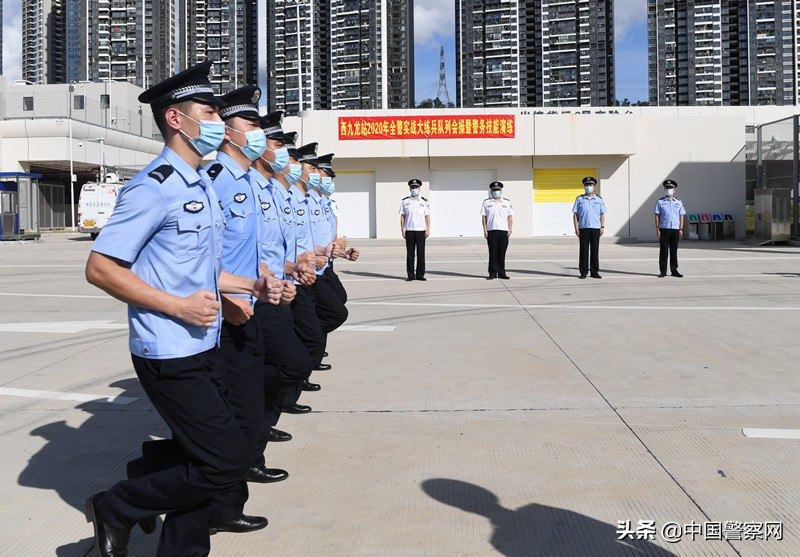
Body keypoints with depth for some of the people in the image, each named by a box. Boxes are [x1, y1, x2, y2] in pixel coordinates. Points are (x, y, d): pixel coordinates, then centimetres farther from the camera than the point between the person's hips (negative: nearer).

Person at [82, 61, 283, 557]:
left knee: (199, 465, 13)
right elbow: (100, 268, -17)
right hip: (171, 355, -9)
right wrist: (178, 306, -21)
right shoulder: (155, 187, -14)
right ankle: (116, 509, 10)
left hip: (204, 349, 9)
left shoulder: (204, 186, 16)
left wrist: (253, 286, 9)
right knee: (227, 462, -7)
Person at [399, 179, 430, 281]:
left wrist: (428, 229, -3)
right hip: (409, 230, 0)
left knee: (421, 253, 1)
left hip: (421, 230, 0)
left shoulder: (424, 202, 8)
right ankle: (410, 275, 6)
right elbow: (402, 216, 6)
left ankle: (420, 275, 7)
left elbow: (427, 216, 5)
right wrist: (402, 229, -1)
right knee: (410, 254, 1)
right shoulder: (405, 201, 7)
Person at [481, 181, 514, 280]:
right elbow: (483, 217, 6)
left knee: (502, 253, 2)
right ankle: (493, 273, 2)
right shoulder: (486, 202, 9)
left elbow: (510, 217, 10)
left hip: (503, 231, 1)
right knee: (493, 253, -2)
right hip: (491, 231, -1)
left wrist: (510, 230, 0)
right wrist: (485, 230, -2)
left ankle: (501, 273, 7)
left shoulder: (507, 202, 12)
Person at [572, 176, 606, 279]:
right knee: (584, 250, -1)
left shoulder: (599, 199, 11)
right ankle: (583, 272, 4)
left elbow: (602, 214, 11)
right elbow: (575, 214, 5)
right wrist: (576, 228, -3)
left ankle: (594, 272, 8)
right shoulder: (579, 199, 7)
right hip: (583, 228, -1)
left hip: (595, 228, 1)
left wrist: (602, 227, 1)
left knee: (595, 250, 3)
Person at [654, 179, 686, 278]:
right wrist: (657, 229, -7)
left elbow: (681, 217, 10)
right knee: (663, 250, -1)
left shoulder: (679, 203, 11)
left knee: (674, 251, 6)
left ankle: (674, 270, 11)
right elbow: (657, 216, 1)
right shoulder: (660, 202, 4)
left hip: (675, 229, 2)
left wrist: (681, 229, 1)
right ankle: (663, 271, 3)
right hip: (664, 229, -2)